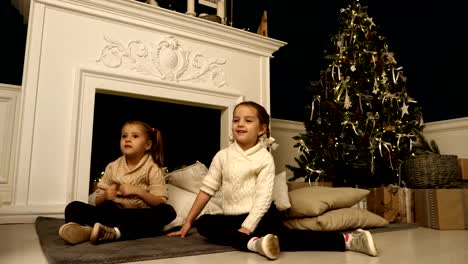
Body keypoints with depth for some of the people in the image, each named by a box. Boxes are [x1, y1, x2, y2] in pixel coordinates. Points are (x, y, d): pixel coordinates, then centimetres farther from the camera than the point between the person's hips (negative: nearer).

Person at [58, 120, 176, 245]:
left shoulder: (152, 169, 1)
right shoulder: (112, 167, 9)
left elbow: (160, 203, -8)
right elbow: (98, 201, 9)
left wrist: (137, 191, -20)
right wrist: (105, 196, -13)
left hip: (140, 217, -2)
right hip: (113, 212, 3)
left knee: (168, 211, -33)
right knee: (74, 206, -11)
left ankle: (116, 232, -43)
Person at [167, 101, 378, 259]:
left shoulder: (265, 158, -8)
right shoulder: (223, 156, 2)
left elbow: (263, 198, -15)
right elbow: (207, 189, 5)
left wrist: (246, 228, -25)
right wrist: (188, 222, 4)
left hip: (262, 215, -4)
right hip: (233, 217, 4)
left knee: (280, 237, -34)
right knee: (203, 223, -24)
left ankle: (346, 240, -37)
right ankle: (253, 243, -44)